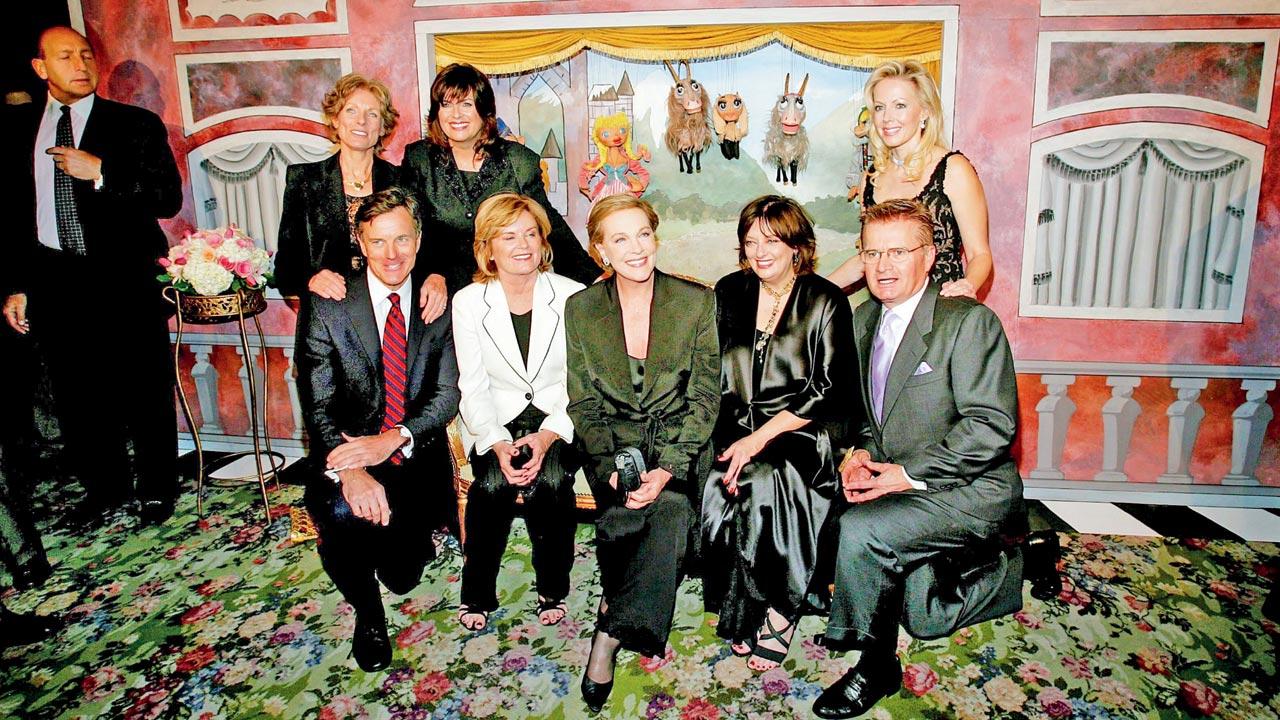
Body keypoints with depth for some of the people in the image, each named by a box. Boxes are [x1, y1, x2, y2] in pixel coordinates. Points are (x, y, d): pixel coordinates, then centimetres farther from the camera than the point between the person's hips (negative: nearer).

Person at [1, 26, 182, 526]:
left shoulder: (137, 124, 0)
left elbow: (169, 199, -8)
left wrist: (102, 172, -18)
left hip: (126, 281, -3)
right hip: (53, 285, 4)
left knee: (145, 392, 5)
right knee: (76, 397, 11)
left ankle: (156, 489, 22)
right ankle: (104, 487, 29)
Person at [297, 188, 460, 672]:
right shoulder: (328, 309, -3)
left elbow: (446, 395, -4)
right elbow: (318, 407, -10)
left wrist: (391, 441, -22)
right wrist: (348, 470, -29)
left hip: (417, 453, 0)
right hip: (347, 451, 0)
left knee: (402, 575, -15)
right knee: (341, 511, -32)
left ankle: (412, 543, 27)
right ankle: (367, 612, 1)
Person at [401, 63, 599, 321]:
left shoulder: (520, 161, 3)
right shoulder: (418, 159, 3)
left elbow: (548, 224, 7)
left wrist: (593, 277, -2)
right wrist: (433, 275, -21)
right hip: (446, 297, 0)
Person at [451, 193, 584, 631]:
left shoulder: (572, 297, -5)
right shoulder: (468, 303, -1)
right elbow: (473, 389, -2)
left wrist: (548, 436, -21)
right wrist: (498, 443, -20)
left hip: (559, 417, 0)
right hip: (496, 419, 1)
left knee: (551, 479, -29)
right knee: (494, 482, -28)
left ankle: (553, 588, -3)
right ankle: (477, 593, -3)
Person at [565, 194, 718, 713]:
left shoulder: (696, 302, -1)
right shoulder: (581, 309, 3)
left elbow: (704, 399, -3)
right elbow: (583, 405, 3)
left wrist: (668, 469, -17)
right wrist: (611, 469, -14)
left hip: (680, 442, -1)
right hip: (613, 442, 1)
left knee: (672, 508, -31)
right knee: (622, 519, -29)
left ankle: (611, 632, -17)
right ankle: (621, 608, -2)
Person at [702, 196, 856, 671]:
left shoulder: (825, 302, 0)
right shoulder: (729, 292, 12)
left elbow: (829, 392, -8)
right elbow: (713, 373, 11)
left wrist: (759, 438, -18)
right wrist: (736, 433, -8)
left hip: (802, 431, -3)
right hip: (737, 422, 3)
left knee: (767, 478, -33)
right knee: (713, 485, -28)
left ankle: (775, 610, -13)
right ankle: (740, 612, -10)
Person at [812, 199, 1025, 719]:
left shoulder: (969, 321, -15)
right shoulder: (864, 319, 9)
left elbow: (991, 425, -20)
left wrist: (910, 474, -22)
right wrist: (862, 452, -2)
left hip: (971, 488, -7)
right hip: (902, 487, 8)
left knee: (859, 528, -29)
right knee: (926, 617, 0)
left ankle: (875, 665, -4)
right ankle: (1017, 574, 30)